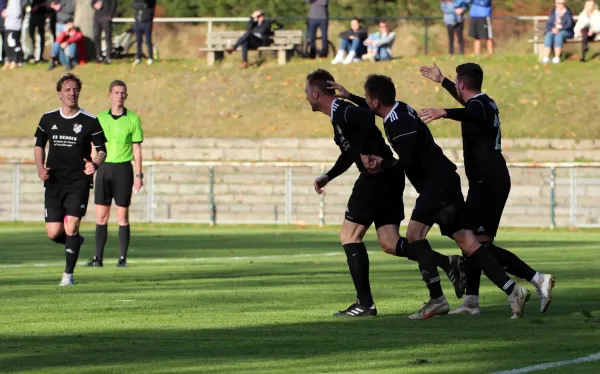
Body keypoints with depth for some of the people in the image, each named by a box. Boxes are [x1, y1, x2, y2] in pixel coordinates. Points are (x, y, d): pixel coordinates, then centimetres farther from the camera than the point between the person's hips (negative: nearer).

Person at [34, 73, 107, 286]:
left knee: (71, 227, -14)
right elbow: (39, 145, 19)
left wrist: (95, 164, -17)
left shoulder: (90, 121, -3)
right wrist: (40, 168, 2)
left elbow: (101, 149, 4)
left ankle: (68, 274, 0)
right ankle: (76, 242, 31)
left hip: (79, 182, -3)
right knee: (53, 233, -3)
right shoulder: (48, 119, 6)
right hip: (54, 182, 3)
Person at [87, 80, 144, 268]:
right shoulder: (101, 118, 8)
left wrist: (139, 175, -3)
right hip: (104, 168, 3)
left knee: (122, 215, -1)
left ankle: (123, 258, 4)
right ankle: (98, 257, 5)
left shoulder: (133, 119, 0)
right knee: (101, 216, 1)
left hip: (123, 168, -3)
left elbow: (137, 149, 2)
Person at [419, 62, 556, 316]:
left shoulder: (478, 105, -14)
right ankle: (471, 302, 18)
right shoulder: (486, 103, 17)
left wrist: (445, 112, -58)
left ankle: (537, 280, -22)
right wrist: (441, 81, 54)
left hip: (487, 183, -10)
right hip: (493, 180, 10)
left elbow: (472, 114, -41)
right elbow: (467, 104, 41)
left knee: (480, 244, -14)